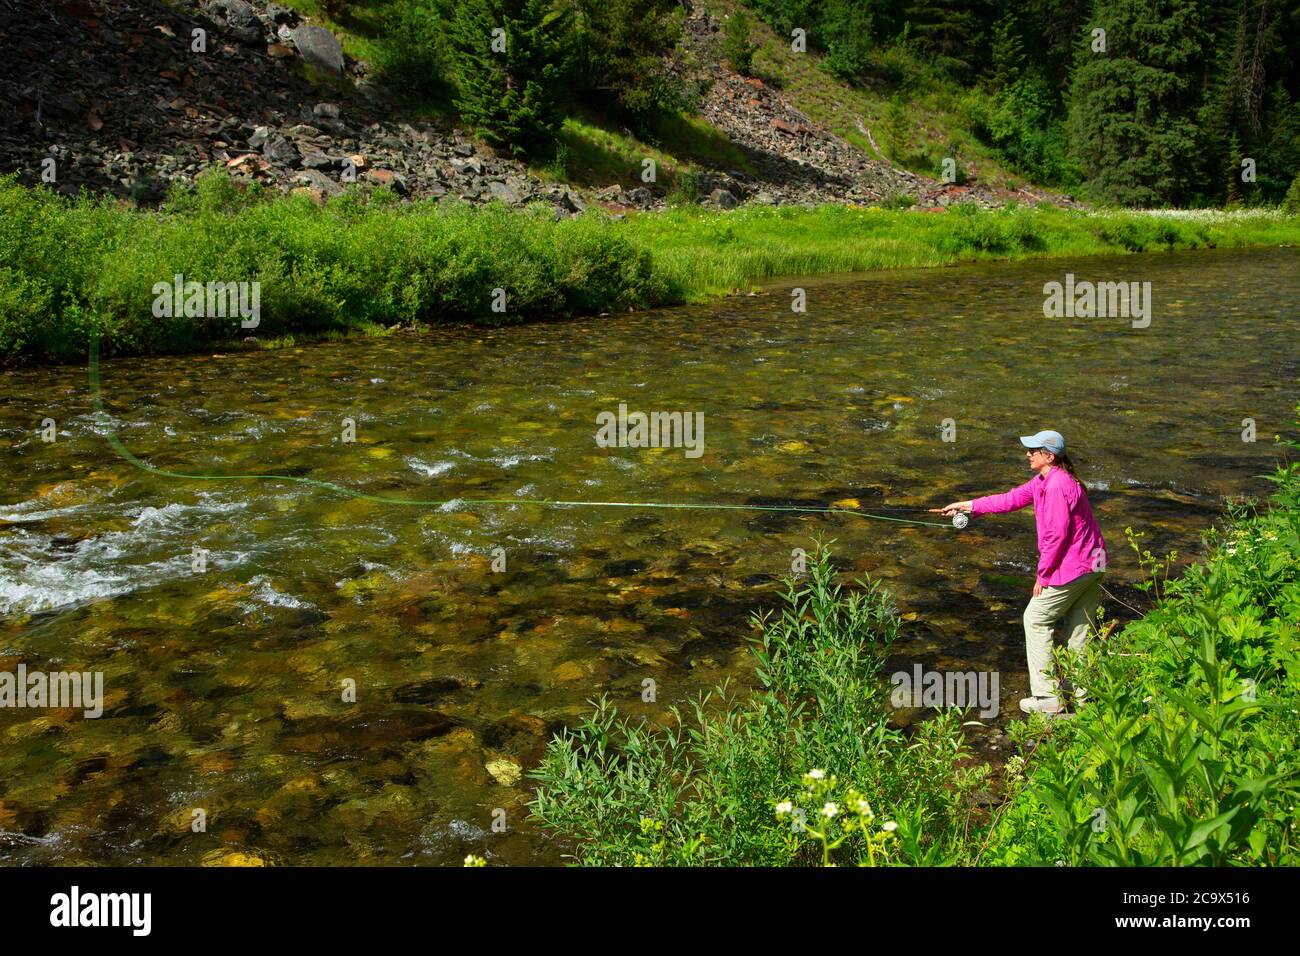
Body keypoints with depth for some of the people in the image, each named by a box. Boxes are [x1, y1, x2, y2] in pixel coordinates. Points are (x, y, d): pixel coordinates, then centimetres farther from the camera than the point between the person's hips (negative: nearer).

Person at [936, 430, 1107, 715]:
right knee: (1080, 625, 17)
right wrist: (967, 505, 13)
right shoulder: (1043, 480, 10)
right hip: (1093, 564, 10)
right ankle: (1083, 690, 27)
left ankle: (1047, 697, 5)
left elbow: (1057, 535, -23)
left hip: (1072, 568, -10)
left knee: (1036, 619, 2)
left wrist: (1043, 574, -13)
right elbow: (1012, 499, 16)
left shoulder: (1057, 485, -22)